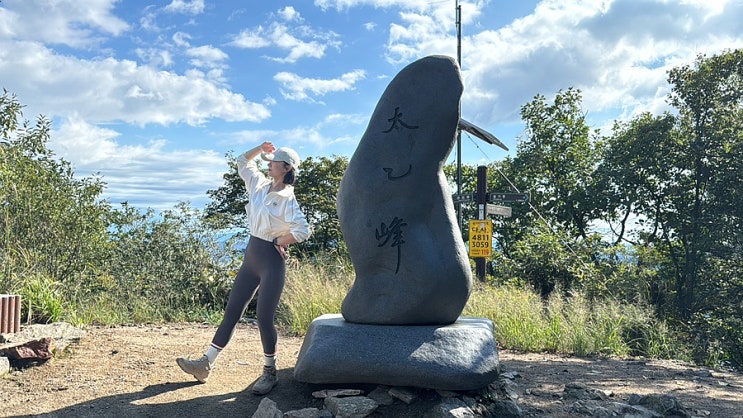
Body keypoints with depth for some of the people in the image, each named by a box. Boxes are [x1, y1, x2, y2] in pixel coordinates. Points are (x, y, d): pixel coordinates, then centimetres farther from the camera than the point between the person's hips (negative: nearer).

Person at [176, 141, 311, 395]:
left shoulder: (288, 200, -13)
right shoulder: (260, 185, 9)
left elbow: (303, 231, -23)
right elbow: (242, 162, 24)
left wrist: (278, 241, -11)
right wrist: (261, 148, 12)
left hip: (272, 262, -8)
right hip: (251, 256, 8)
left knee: (264, 318, -6)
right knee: (231, 311, 9)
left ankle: (270, 373, 12)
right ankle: (206, 364, 15)